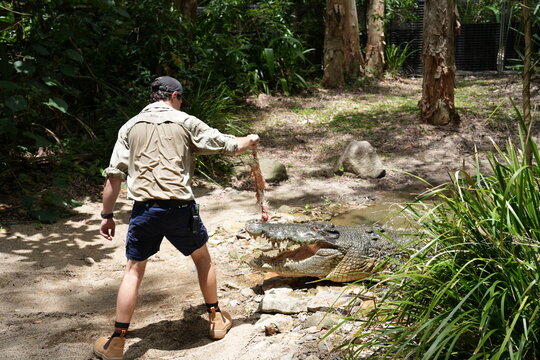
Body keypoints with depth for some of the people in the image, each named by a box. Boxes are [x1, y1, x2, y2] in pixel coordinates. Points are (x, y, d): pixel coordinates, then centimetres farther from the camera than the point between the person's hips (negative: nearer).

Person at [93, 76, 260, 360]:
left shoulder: (130, 126, 9)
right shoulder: (185, 123, 3)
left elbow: (114, 175, 4)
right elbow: (228, 146, 9)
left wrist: (107, 215, 10)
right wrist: (250, 140, 30)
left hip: (144, 209, 1)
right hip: (180, 208, -1)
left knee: (133, 271, 11)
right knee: (203, 258, 22)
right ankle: (217, 320, 34)